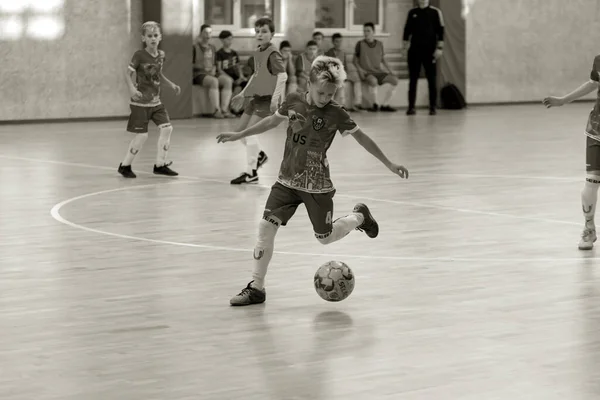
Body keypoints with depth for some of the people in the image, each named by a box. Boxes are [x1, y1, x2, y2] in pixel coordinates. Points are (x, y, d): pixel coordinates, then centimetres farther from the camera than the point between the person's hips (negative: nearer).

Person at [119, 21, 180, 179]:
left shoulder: (161, 55, 5)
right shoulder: (139, 55, -13)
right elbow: (128, 73, -14)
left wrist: (171, 84, 16)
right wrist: (132, 88, -30)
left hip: (156, 101, 6)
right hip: (140, 102, -6)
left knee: (166, 128, -5)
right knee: (142, 135, -6)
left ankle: (160, 164, 7)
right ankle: (125, 166, 12)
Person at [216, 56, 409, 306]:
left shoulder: (336, 114, -13)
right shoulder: (293, 101, -5)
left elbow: (362, 138, -3)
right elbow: (273, 121, 13)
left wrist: (389, 165, -2)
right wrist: (238, 135, 18)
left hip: (317, 185, -3)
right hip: (287, 181, 3)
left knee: (325, 237, 7)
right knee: (266, 226, -9)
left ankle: (359, 216, 37)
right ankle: (256, 288, -1)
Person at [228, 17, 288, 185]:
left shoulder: (273, 53, -13)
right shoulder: (257, 53, 12)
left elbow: (282, 75, -21)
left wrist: (275, 97, -30)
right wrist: (242, 94, 26)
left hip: (268, 98, -9)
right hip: (257, 96, 9)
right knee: (240, 130, 12)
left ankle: (251, 173, -9)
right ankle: (259, 155, 34)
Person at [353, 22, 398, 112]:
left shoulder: (379, 44, 11)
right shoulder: (360, 44, 2)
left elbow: (383, 59, 20)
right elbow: (355, 60, 5)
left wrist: (389, 70, 7)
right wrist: (360, 69, -11)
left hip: (378, 72, 4)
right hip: (366, 73, -4)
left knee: (394, 80, -18)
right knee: (373, 81, -38)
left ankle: (384, 104, -4)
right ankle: (375, 104, -16)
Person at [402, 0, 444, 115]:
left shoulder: (435, 12, 1)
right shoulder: (412, 12, 10)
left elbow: (440, 31, -2)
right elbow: (407, 30, 13)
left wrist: (439, 48, -10)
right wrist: (405, 47, 6)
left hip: (429, 50, -2)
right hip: (414, 50, 2)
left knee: (432, 79, 0)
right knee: (413, 79, 1)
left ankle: (433, 107, 3)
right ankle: (411, 107, 3)